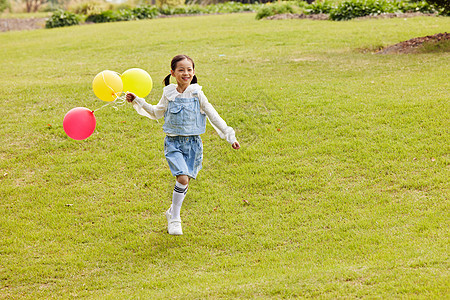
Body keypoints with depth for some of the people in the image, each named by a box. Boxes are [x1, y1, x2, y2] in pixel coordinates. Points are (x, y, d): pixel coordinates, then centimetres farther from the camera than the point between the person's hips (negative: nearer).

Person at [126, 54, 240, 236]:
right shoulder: (169, 94, 1)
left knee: (185, 181, 4)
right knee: (183, 178, -18)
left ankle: (172, 212, 30)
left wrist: (230, 136, 2)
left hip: (193, 142, 1)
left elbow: (213, 116, 3)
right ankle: (174, 219, -5)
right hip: (174, 142, -1)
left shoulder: (196, 93, -2)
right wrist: (137, 101, 12)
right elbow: (156, 113, 19)